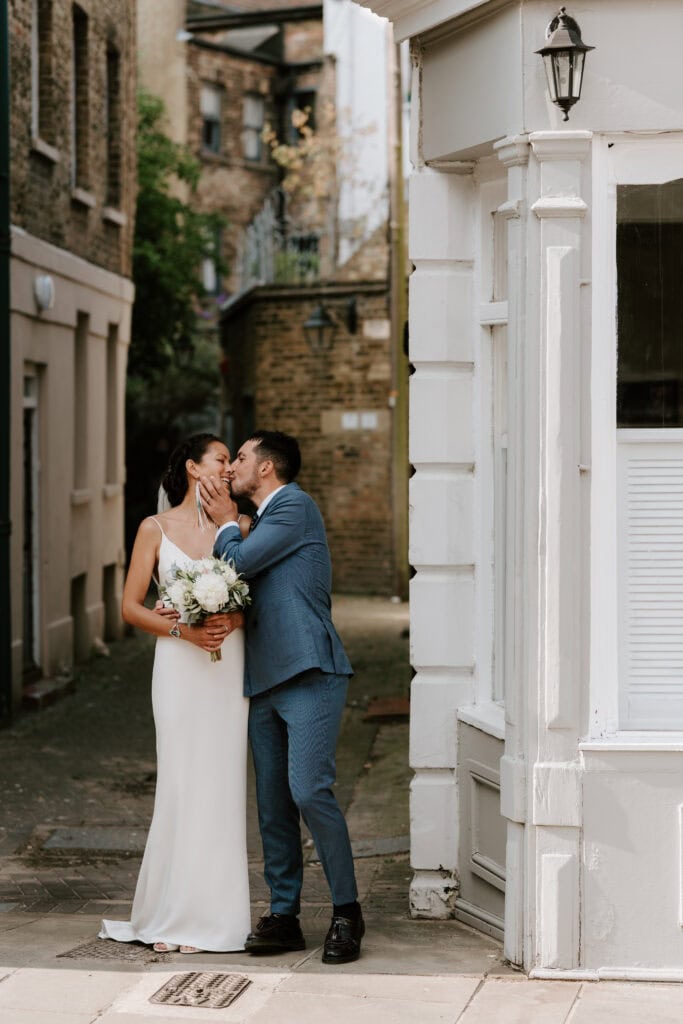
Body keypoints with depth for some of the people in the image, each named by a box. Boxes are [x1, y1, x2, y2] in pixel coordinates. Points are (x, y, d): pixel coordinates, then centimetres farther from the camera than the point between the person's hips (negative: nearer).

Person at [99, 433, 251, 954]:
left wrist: (233, 620, -11)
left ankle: (213, 915, 6)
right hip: (180, 666, -2)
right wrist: (183, 628, -12)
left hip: (230, 665, 2)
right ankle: (172, 917, 5)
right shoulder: (156, 529, 5)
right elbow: (132, 606, 3)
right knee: (180, 786, -4)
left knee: (222, 787, 0)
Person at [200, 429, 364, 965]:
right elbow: (242, 582, 27)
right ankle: (284, 916, 12)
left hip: (309, 676, -9)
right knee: (273, 805, 6)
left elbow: (238, 561, -10)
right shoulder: (262, 521, 24)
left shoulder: (295, 505, -4)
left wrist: (226, 523, 10)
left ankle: (347, 912, -6)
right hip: (265, 681, 9)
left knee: (310, 790, -16)